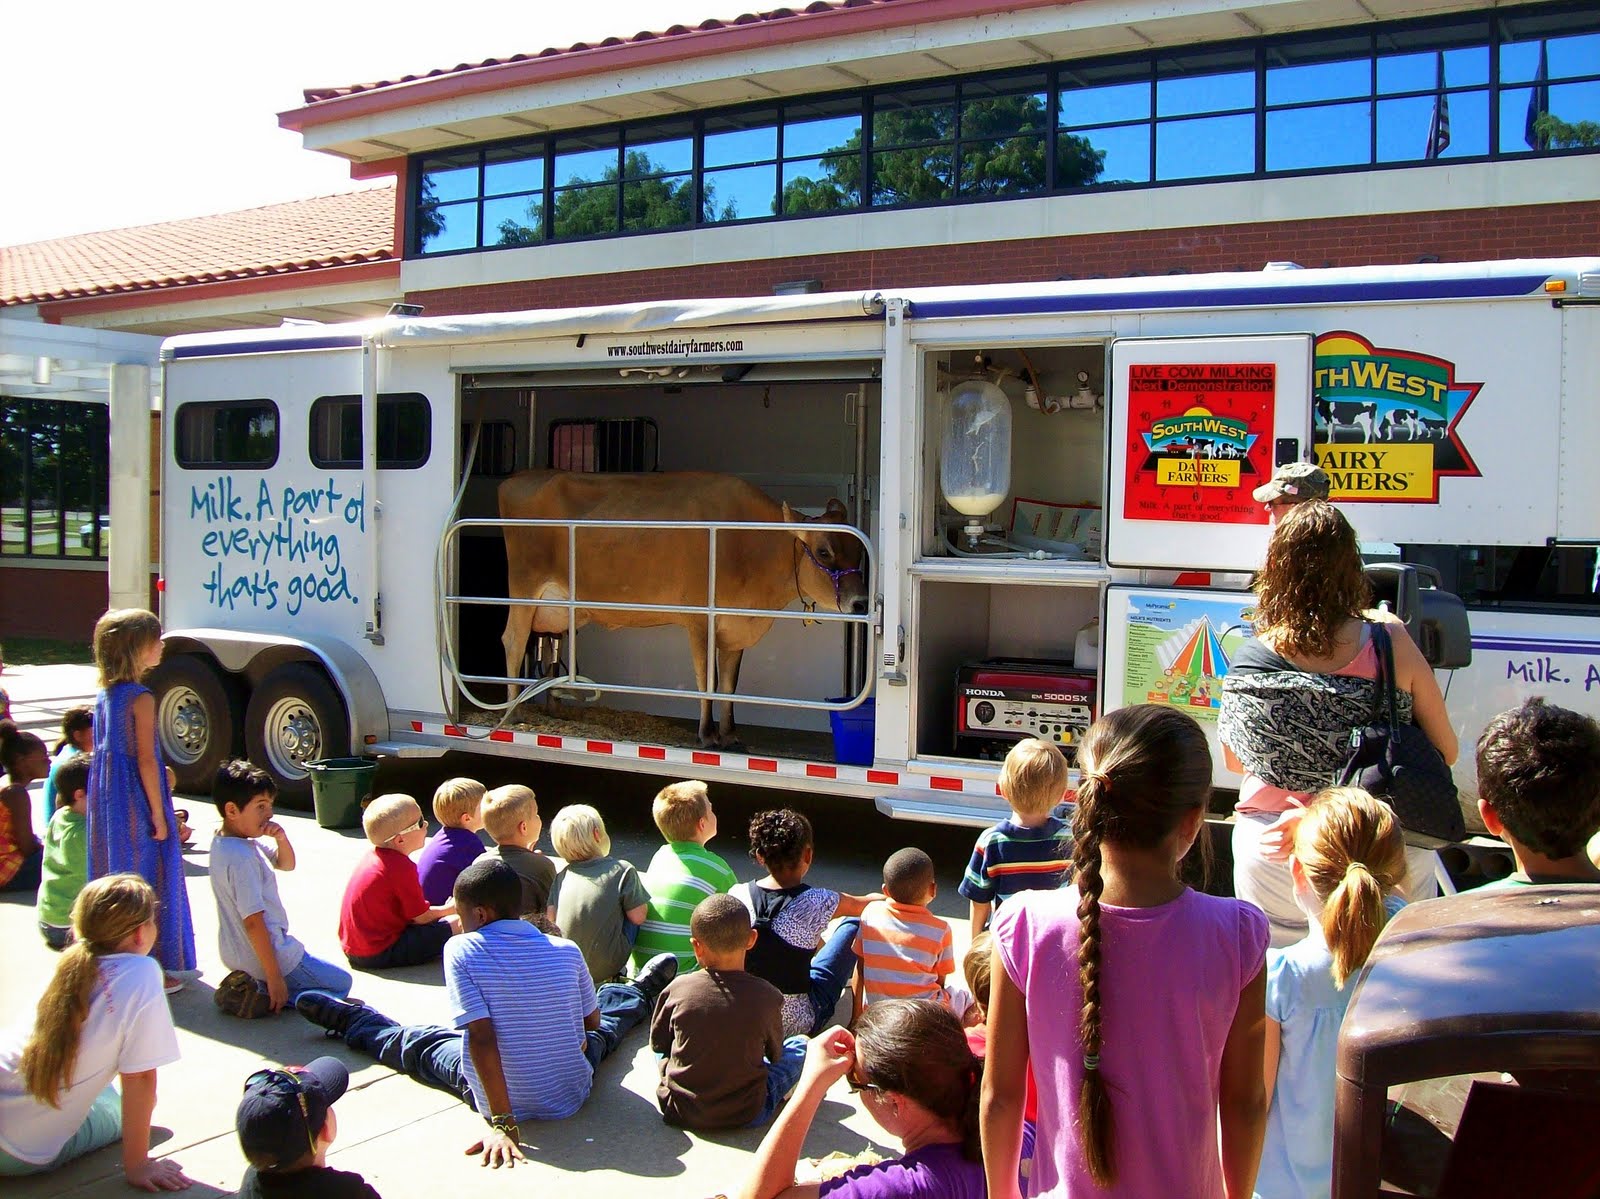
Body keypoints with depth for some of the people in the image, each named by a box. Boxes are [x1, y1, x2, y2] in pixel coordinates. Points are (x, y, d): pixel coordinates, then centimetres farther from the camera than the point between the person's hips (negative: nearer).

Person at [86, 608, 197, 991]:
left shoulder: (104, 695, 8)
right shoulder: (141, 698, -17)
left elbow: (102, 751, 14)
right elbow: (146, 761, -18)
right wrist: (158, 814, -14)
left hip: (106, 802, 8)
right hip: (137, 802, -8)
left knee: (114, 876, 16)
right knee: (149, 879, 1)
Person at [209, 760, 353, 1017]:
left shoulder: (223, 842, 3)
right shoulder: (241, 857, -27)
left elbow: (286, 864, 14)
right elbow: (253, 921, -28)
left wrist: (281, 838, -9)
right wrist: (274, 978, -24)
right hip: (265, 952, -9)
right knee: (341, 983, 6)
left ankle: (250, 986, 8)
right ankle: (262, 996, -8)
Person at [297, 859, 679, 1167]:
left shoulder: (461, 950, -20)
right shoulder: (567, 951, -10)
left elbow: (482, 1037, -24)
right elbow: (592, 1023, 3)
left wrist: (502, 1123, -22)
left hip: (509, 1103, -2)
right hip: (573, 1094, 3)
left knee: (418, 1043, 23)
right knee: (600, 1031, 35)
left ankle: (353, 1023, 48)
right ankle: (641, 993, 64)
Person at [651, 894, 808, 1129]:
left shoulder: (678, 988, -12)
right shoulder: (766, 996, -14)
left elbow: (657, 1043, 5)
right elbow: (775, 1055, 2)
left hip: (678, 1112, 3)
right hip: (745, 1116, -2)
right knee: (800, 1045, 15)